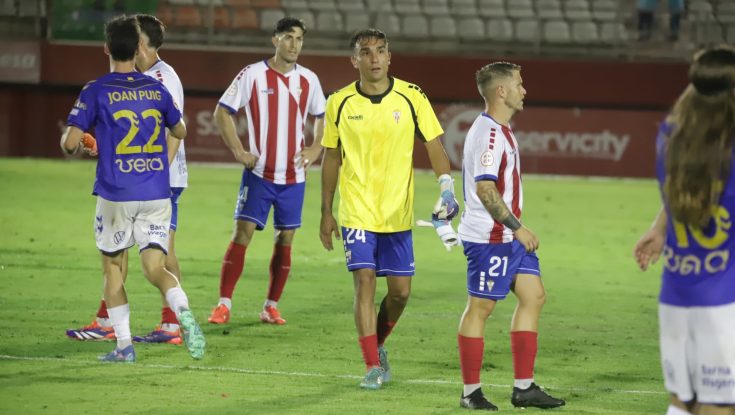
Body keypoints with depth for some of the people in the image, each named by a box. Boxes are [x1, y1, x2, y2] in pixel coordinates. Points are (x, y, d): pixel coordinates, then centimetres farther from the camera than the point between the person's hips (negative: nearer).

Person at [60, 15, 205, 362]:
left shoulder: (96, 92, -6)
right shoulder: (156, 89, 6)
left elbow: (70, 142, -9)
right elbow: (180, 131, 20)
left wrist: (68, 141, 14)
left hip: (116, 194, -3)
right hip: (157, 194, 3)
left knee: (112, 267, 13)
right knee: (155, 269, 2)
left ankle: (124, 345, 10)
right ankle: (185, 314, -27)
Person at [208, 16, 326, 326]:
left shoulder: (308, 80, 5)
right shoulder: (253, 75, -6)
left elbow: (322, 117, 20)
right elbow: (222, 112, -1)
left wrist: (315, 150, 6)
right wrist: (239, 152, -8)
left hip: (293, 176, 4)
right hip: (259, 172, -4)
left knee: (285, 240, 6)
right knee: (242, 233, -9)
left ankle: (271, 306, 14)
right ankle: (224, 304, -8)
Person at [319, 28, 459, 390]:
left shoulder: (411, 98, -3)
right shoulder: (340, 103, -1)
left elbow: (434, 145, -2)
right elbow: (331, 158, 9)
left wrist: (446, 186, -20)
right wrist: (326, 213, 10)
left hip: (398, 213, 1)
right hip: (356, 211, -1)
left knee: (400, 291, 4)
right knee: (364, 282, -12)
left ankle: (377, 344, 32)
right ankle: (373, 366, -6)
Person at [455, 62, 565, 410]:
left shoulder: (500, 130, 15)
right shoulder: (488, 133, -18)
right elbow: (485, 188, -25)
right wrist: (517, 228, -20)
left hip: (509, 236, 10)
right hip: (489, 237, -10)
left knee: (533, 296, 8)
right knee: (480, 307, -3)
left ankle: (524, 387, 11)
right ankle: (471, 392, 4)